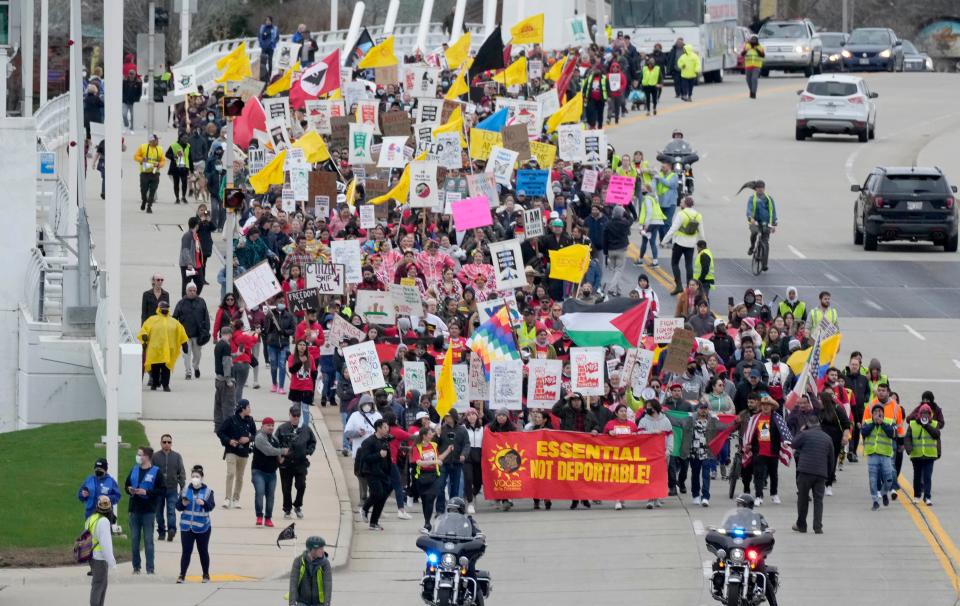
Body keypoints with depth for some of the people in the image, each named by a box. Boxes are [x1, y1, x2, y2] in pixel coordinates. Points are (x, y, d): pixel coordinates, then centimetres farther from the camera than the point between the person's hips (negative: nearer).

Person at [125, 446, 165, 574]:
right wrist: (129, 490, -1)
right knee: (134, 539, 7)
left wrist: (147, 492, -16)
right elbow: (126, 485, 21)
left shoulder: (156, 472, -4)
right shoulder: (134, 470, 11)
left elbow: (162, 490, -7)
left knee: (148, 539, -4)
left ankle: (150, 568, 0)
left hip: (148, 510, -5)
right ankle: (136, 567, 14)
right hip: (134, 509, 5)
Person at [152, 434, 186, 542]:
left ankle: (172, 529, -23)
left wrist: (182, 488, 2)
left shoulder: (177, 456, 6)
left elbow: (181, 473, 7)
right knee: (159, 512, 6)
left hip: (172, 489, -1)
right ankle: (161, 532, 15)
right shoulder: (155, 456, 2)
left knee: (171, 510, -12)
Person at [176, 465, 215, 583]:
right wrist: (183, 504, -15)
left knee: (203, 551, 9)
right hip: (187, 526, 1)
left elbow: (211, 506, -14)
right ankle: (182, 575, -2)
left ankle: (206, 575, 21)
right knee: (186, 551, -3)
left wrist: (204, 503, -34)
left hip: (202, 527, -1)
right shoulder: (186, 490, 5)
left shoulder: (208, 491, -2)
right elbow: (178, 507, 7)